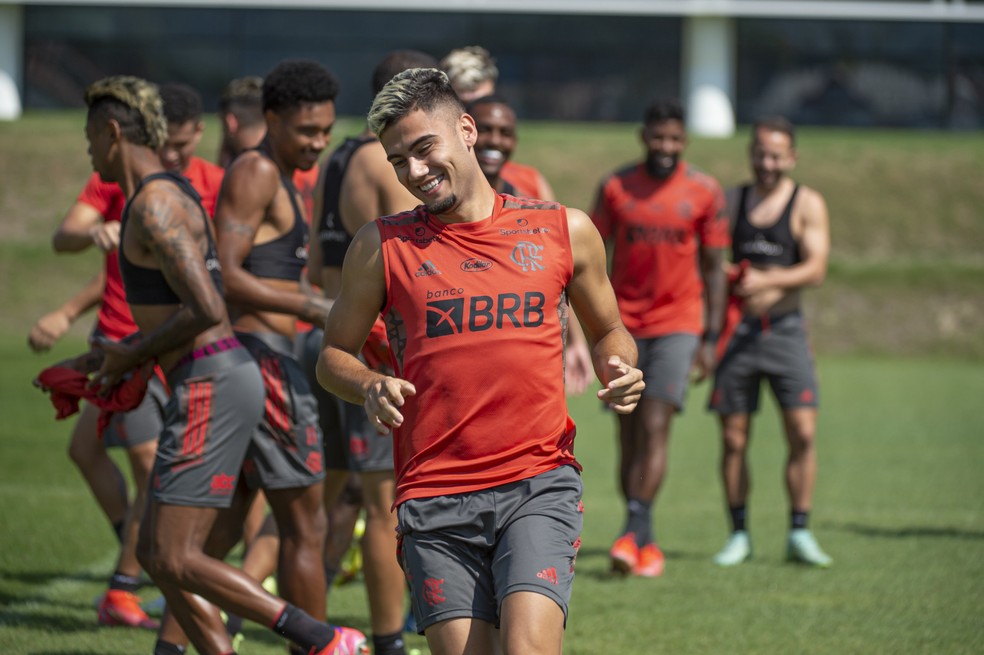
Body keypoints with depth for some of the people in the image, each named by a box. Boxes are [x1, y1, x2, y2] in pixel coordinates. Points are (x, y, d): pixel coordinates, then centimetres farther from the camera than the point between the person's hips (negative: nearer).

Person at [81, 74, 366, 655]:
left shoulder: (154, 206, -13)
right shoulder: (175, 195, 19)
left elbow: (206, 310, -23)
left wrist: (133, 356, -9)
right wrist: (111, 360, 24)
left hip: (210, 389, -10)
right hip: (218, 380, 10)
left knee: (176, 561, -11)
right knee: (156, 553, 11)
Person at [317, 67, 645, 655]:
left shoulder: (565, 231, 8)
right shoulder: (382, 247, 7)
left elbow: (607, 330, 23)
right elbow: (333, 357, 15)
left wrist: (619, 368, 0)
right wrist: (370, 387, -8)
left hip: (539, 484, -1)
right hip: (435, 496, 1)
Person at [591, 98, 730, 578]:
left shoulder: (705, 193, 0)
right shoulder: (615, 188, 3)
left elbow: (713, 269, 4)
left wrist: (711, 339, 0)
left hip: (677, 322, -2)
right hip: (624, 323, 2)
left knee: (655, 427, -14)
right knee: (629, 432, 3)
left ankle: (633, 532, -16)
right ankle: (645, 540, 11)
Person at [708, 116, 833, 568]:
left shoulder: (807, 204, 1)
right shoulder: (730, 201, 9)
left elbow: (815, 269, -10)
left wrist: (767, 281, -24)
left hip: (785, 328, -2)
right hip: (736, 328, 2)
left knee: (803, 431, -9)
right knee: (734, 438, 2)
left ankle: (799, 535, -1)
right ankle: (739, 535, 12)